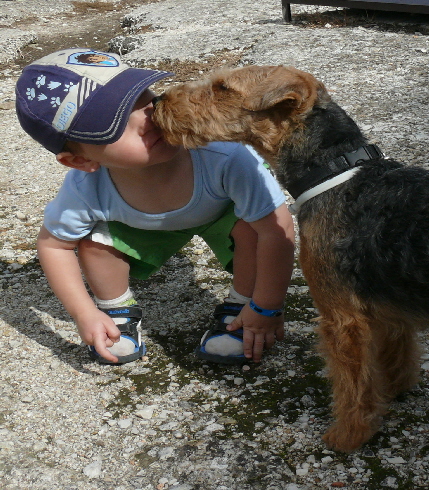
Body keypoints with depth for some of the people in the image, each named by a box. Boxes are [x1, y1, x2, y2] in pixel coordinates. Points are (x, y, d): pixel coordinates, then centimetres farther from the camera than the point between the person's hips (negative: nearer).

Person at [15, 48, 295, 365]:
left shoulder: (223, 155, -46)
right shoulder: (87, 190, -35)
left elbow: (277, 227, -39)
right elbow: (53, 244, -14)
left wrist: (266, 309, -29)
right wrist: (86, 315, -17)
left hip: (223, 210, -1)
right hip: (147, 225, 2)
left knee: (249, 225, -31)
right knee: (95, 239, -20)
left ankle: (238, 310, -3)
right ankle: (117, 312, 11)